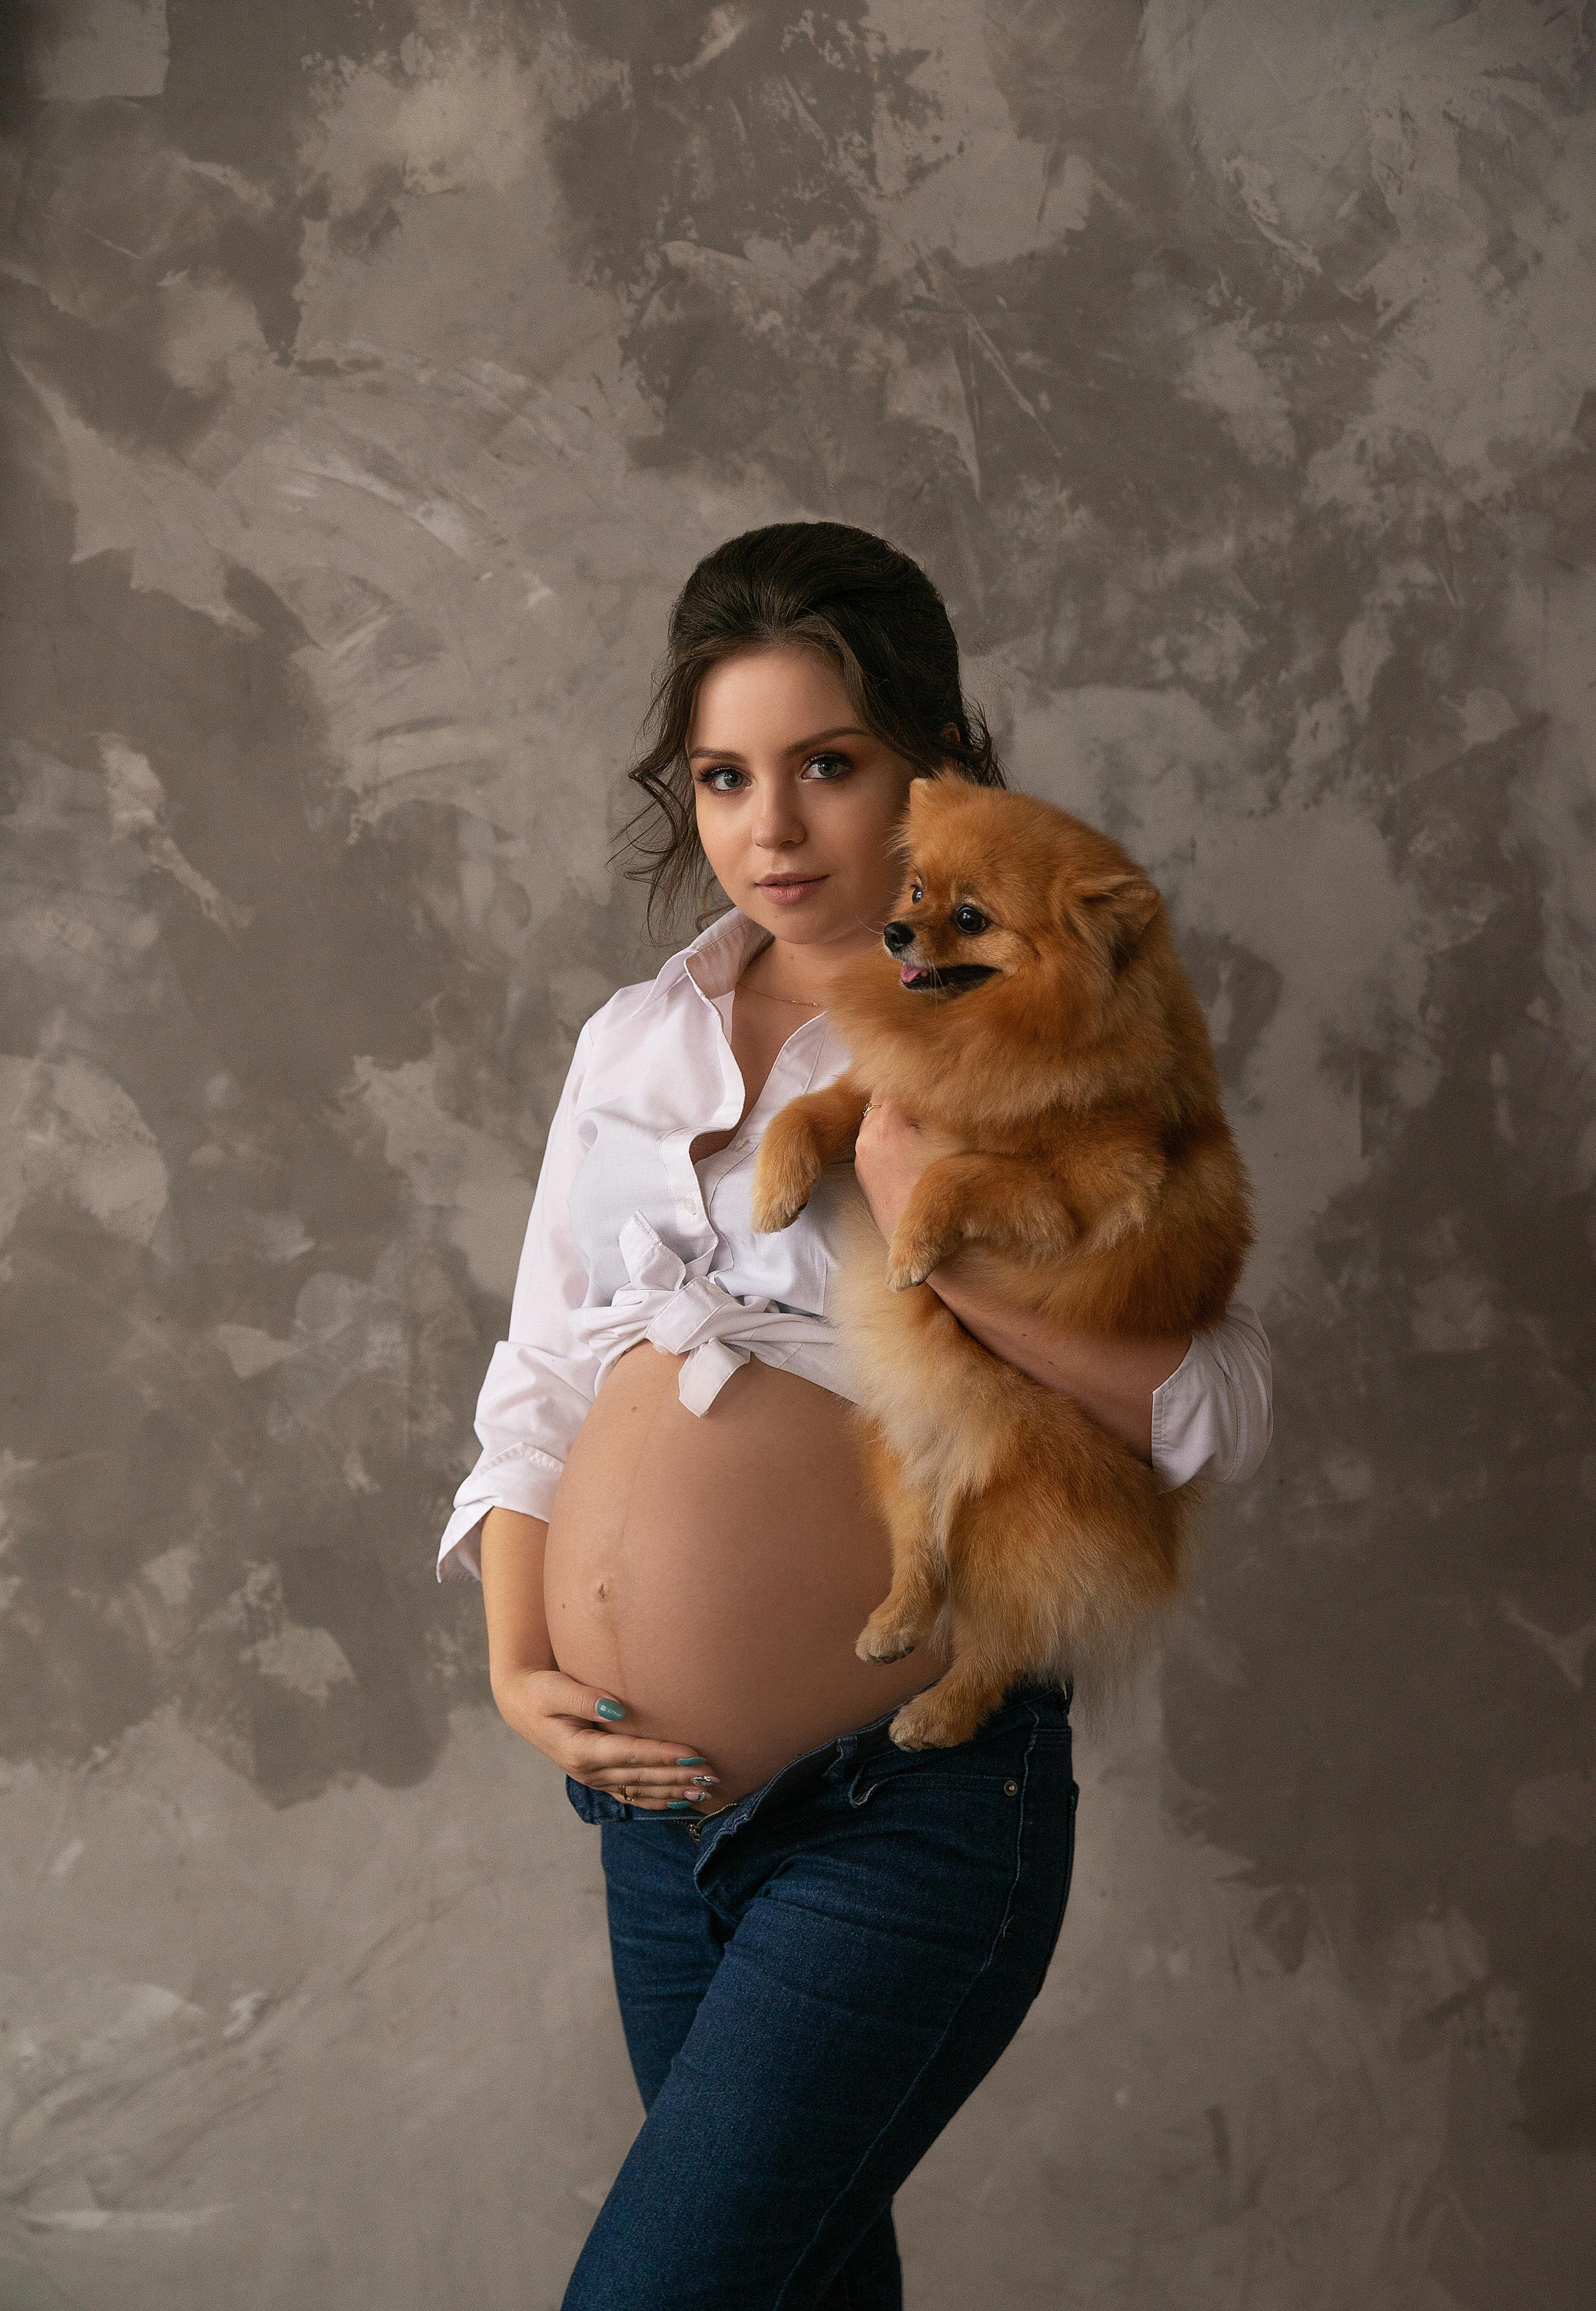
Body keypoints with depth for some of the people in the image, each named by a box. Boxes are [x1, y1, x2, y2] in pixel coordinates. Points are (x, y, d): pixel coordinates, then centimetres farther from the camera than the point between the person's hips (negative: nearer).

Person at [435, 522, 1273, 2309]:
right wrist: (519, 1667, 0)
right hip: (657, 1802, 6)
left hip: (910, 1809, -5)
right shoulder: (633, 1045, 9)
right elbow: (541, 1380, 13)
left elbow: (1218, 1409, -13)